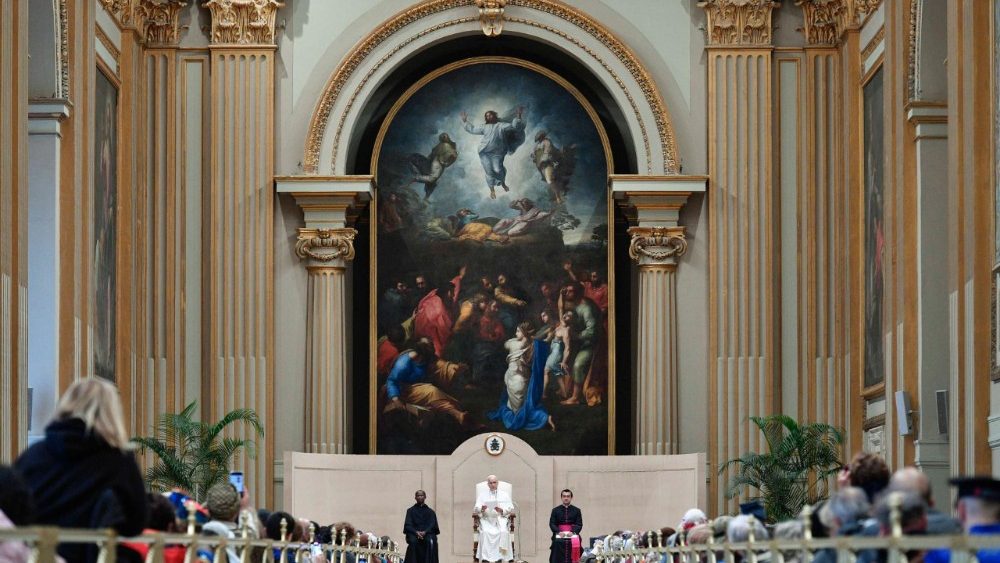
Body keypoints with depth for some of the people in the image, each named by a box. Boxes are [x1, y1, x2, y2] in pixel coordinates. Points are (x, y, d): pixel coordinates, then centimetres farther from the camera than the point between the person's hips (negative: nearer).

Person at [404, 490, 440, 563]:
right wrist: (416, 532, -17)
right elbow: (408, 525, 3)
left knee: (431, 542, -34)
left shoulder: (430, 511, 16)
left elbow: (432, 524, 3)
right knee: (413, 541, -36)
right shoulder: (411, 510, 15)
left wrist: (425, 532, -18)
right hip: (414, 533, 0)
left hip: (427, 533, 0)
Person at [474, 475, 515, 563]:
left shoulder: (505, 495, 20)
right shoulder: (482, 495, 21)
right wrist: (481, 509, -16)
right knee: (485, 532, -33)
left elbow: (511, 509, 9)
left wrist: (502, 510, -12)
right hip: (487, 519, 0)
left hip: (501, 518, 0)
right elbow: (476, 509, 8)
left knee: (503, 532, -33)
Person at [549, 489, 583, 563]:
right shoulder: (555, 510, 12)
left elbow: (579, 524, 3)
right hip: (559, 539, 0)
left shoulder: (576, 511, 11)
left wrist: (573, 532, -18)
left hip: (572, 538, 0)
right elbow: (552, 524, 4)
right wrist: (558, 532, -17)